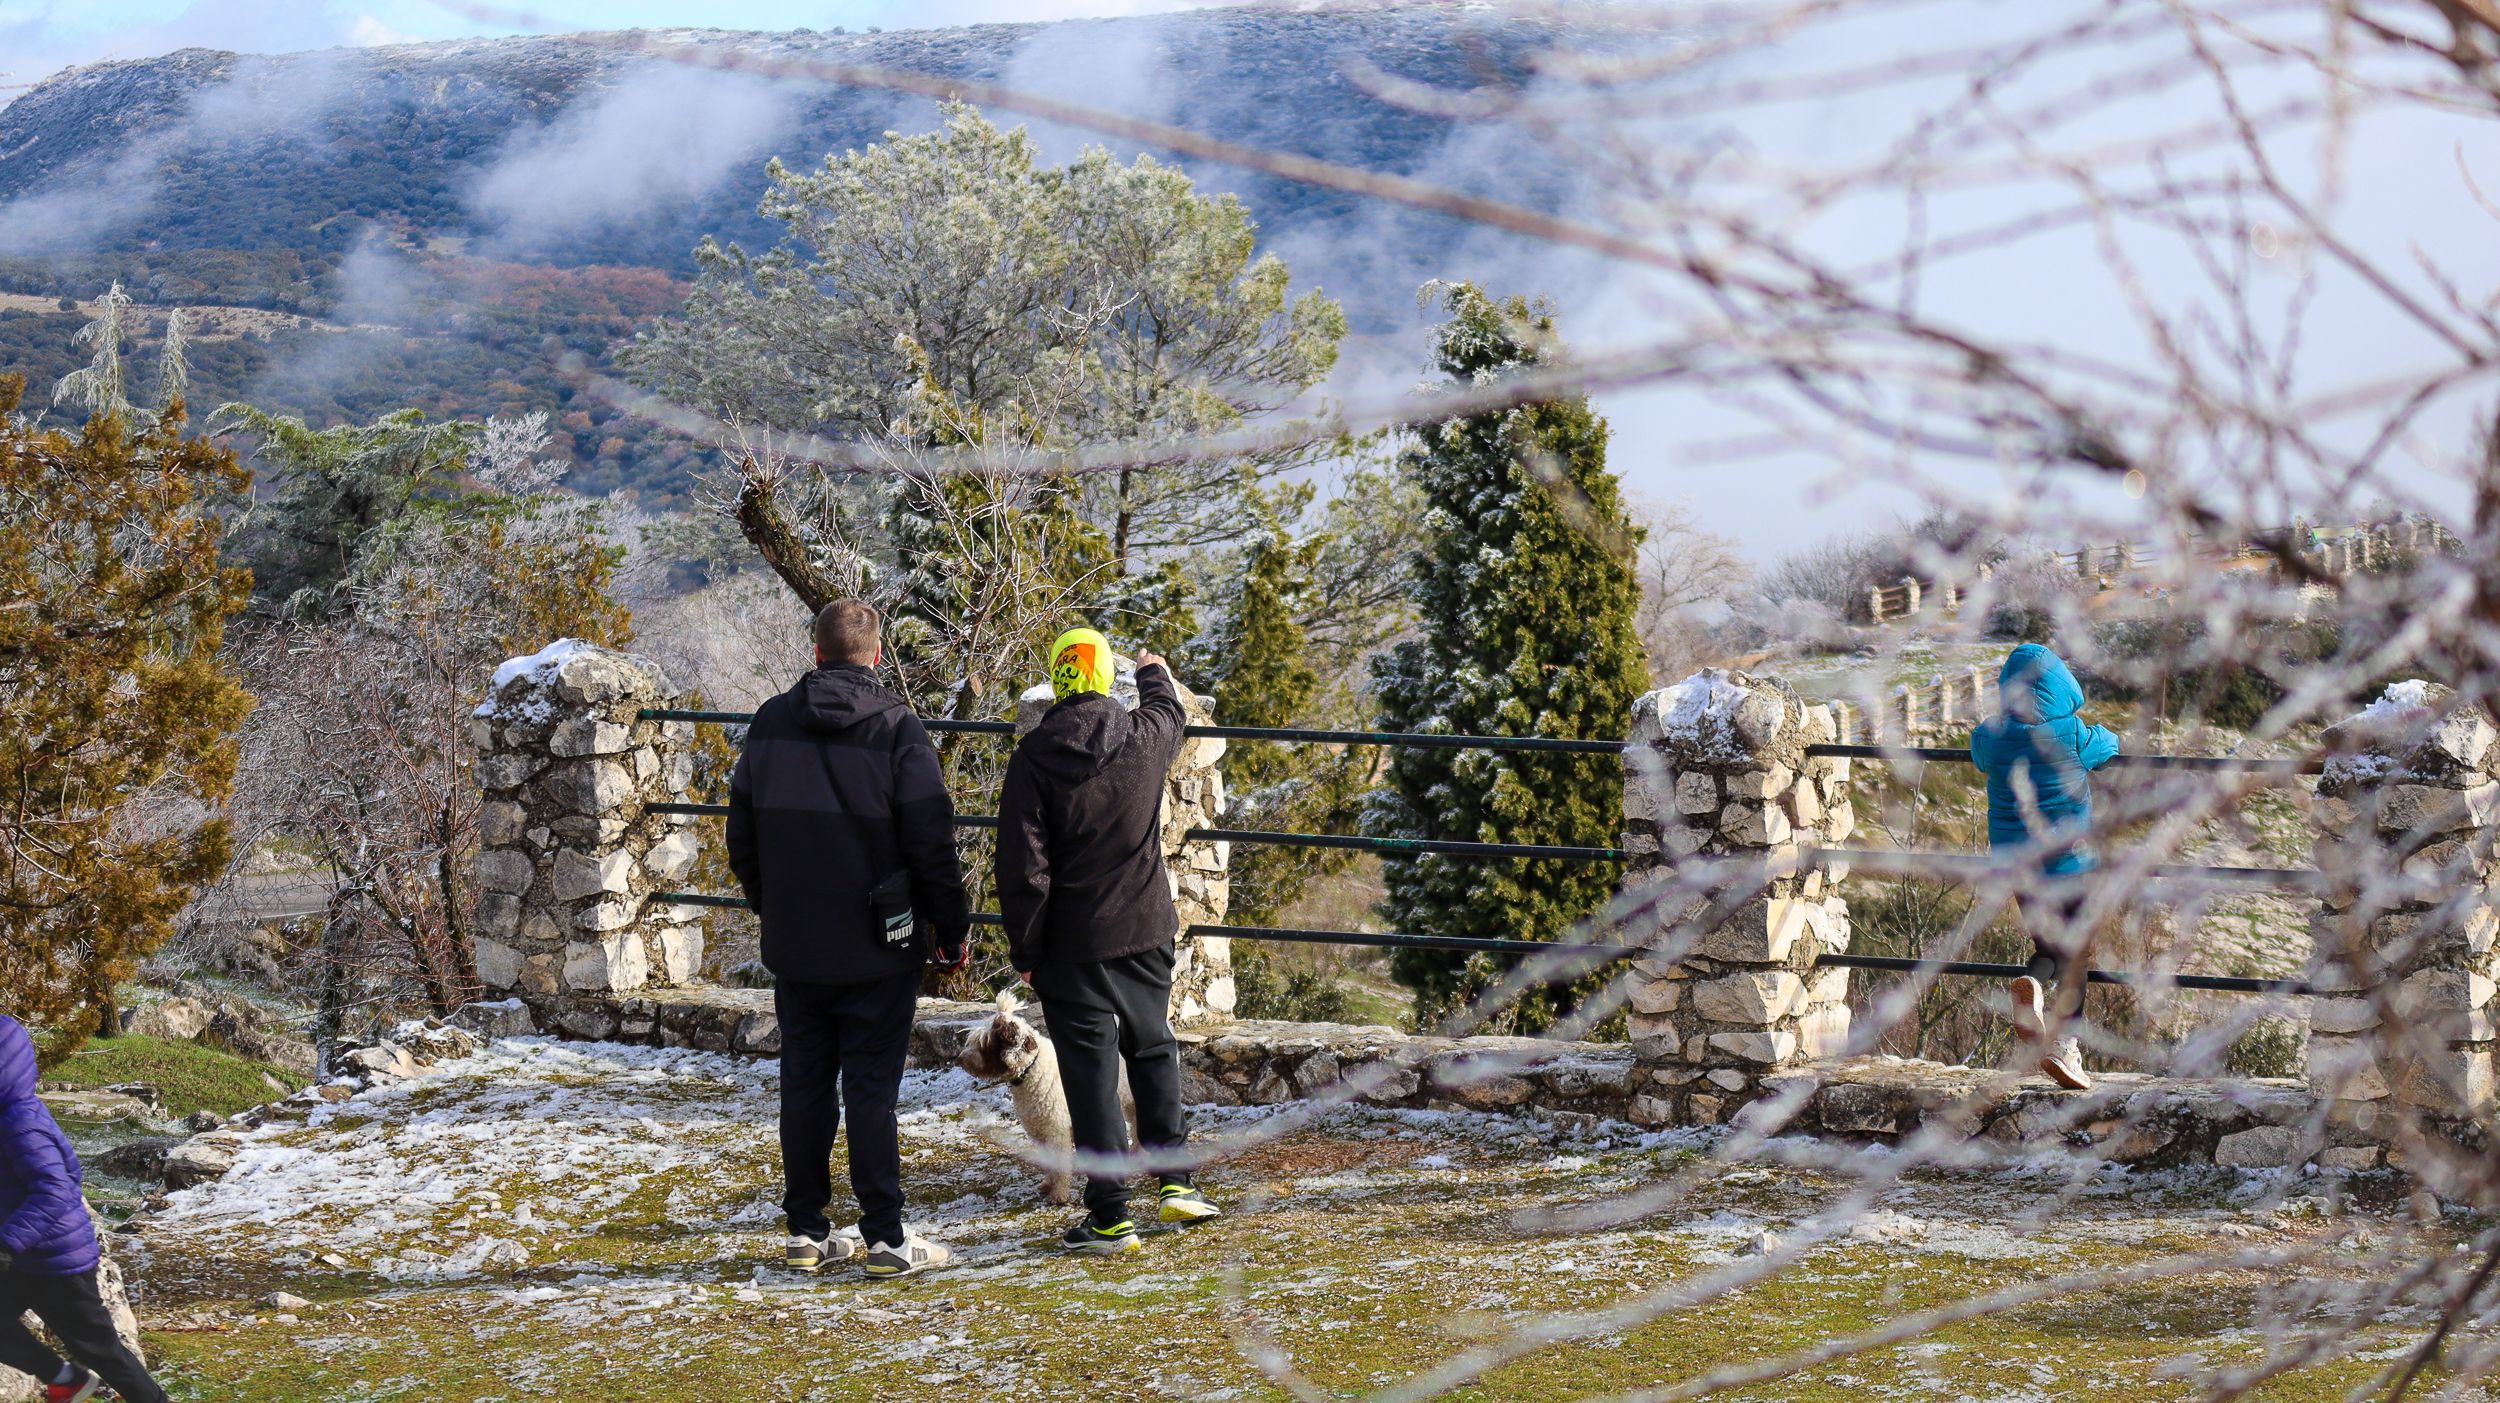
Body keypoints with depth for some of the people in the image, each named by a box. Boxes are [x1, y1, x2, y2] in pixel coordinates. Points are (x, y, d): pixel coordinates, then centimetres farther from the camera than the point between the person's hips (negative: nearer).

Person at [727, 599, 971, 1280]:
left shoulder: (771, 724, 3)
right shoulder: (897, 730, -10)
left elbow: (742, 838, 11)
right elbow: (932, 844, -11)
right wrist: (953, 930, 0)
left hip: (793, 948, 4)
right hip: (878, 950, -4)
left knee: (804, 1088, 10)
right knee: (872, 1090, -1)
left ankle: (806, 1231, 14)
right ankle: (885, 1238, 0)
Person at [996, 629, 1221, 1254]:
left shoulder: (1035, 757, -13)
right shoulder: (1145, 737, -3)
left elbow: (1022, 865, -13)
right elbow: (1169, 710, 25)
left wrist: (1025, 947, -3)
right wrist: (1154, 673, 47)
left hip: (1072, 944, -4)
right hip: (1145, 931, 4)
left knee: (1090, 1070, 0)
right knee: (1153, 1049, 21)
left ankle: (1109, 1215, 1)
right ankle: (1177, 1182, 24)